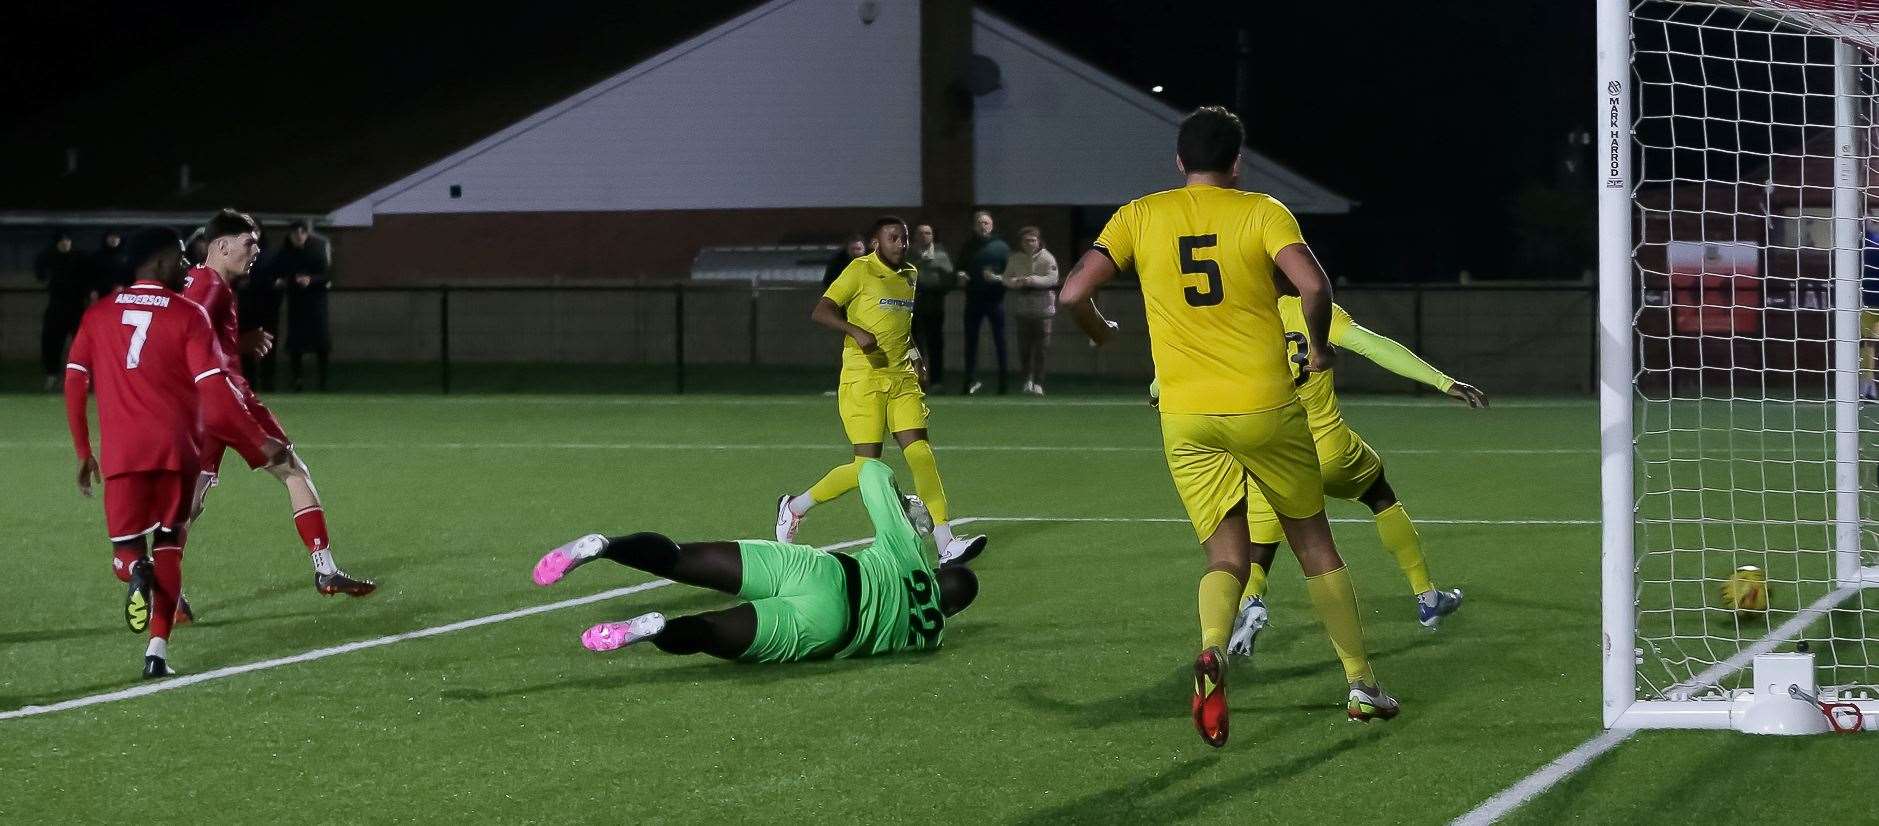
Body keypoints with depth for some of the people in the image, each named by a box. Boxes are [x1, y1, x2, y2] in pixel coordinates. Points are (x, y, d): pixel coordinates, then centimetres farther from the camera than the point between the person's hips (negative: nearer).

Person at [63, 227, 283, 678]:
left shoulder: (98, 314, 12)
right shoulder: (188, 315, 2)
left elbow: (74, 384, 10)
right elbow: (215, 391, -6)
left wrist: (83, 451, 19)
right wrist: (260, 443, 0)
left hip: (121, 451, 1)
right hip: (176, 446, -1)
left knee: (126, 550, 9)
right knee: (169, 548, 11)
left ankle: (136, 571, -29)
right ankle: (157, 650, 0)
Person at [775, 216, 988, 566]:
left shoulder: (909, 275, 14)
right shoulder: (860, 270, -6)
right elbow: (820, 312, -10)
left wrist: (915, 355, 18)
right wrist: (856, 331, -25)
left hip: (902, 380, 6)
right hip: (863, 381, -6)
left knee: (922, 455, -8)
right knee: (867, 466, -9)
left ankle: (946, 545, -13)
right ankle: (794, 507, 13)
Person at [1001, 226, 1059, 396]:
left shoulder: (1047, 258, 0)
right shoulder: (1014, 259, 10)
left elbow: (1052, 279, -10)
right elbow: (1007, 279, 6)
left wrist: (1033, 280, -22)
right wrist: (1018, 282, -16)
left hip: (1043, 308, -3)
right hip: (1022, 308, 3)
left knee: (1041, 347, -6)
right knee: (1023, 346, 3)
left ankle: (1038, 382, -3)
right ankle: (1026, 379, 18)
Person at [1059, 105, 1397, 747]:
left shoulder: (1140, 217, 5)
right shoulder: (1261, 212, -1)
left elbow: (1073, 294, -3)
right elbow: (1313, 285, -17)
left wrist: (1102, 334, 18)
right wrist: (1319, 346, 2)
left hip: (1186, 418, 1)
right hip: (1266, 406, -1)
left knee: (1226, 556, 5)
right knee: (1314, 543, 15)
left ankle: (1212, 651, -26)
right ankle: (1361, 684, 20)